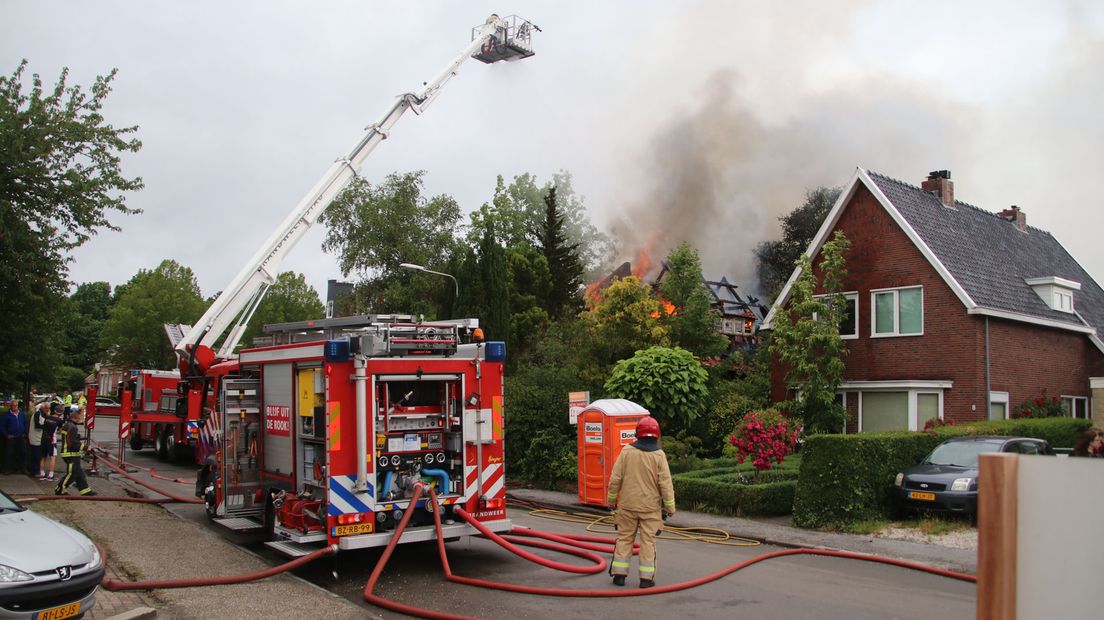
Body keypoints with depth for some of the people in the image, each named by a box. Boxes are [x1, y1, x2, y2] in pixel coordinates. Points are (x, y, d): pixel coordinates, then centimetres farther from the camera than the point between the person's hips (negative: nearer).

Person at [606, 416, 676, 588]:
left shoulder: (627, 451, -5)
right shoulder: (659, 455, -8)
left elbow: (615, 479, -3)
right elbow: (665, 484, -7)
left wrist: (612, 500, 10)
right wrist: (670, 506, 3)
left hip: (628, 505, 1)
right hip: (651, 507, -1)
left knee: (624, 538, 10)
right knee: (648, 541, 5)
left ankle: (619, 574, 12)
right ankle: (646, 578, 7)